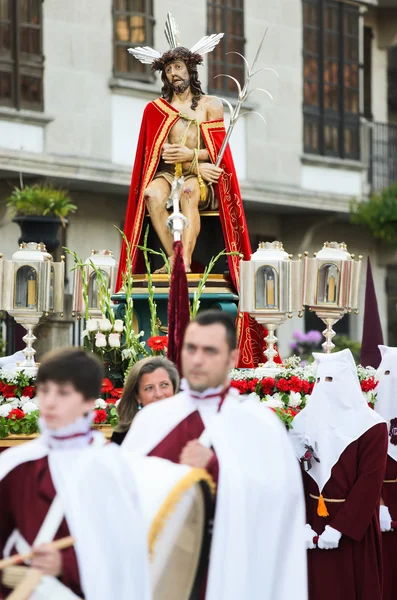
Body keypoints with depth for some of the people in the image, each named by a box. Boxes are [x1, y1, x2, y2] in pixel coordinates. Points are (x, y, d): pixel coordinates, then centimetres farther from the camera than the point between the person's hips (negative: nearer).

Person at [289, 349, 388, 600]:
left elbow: (369, 482, -12)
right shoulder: (304, 422, 5)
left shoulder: (371, 426, -7)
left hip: (353, 527, -3)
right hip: (313, 523, 4)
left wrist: (340, 527, -18)